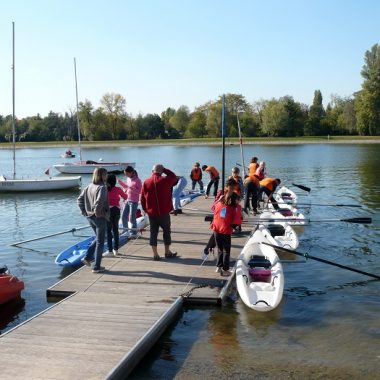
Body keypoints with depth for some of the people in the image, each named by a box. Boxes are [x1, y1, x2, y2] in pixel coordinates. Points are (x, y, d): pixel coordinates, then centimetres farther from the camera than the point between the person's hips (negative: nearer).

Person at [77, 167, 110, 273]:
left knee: (98, 239, 25)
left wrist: (84, 211, 8)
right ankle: (96, 267, 11)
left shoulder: (89, 187, 6)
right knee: (100, 242, 5)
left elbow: (79, 199, 9)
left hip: (90, 217, 7)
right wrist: (97, 211, -19)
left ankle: (87, 258, 17)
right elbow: (100, 200, -34)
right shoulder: (102, 187, -17)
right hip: (100, 218, -7)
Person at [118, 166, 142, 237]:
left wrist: (133, 189, -31)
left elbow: (139, 191, -16)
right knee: (124, 216, 11)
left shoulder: (137, 180, -14)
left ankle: (134, 233, 9)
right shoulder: (128, 179, 7)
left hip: (134, 201, -8)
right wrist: (121, 182, 10)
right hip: (127, 200, 8)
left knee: (132, 217, -3)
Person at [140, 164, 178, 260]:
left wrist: (145, 209, 14)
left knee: (153, 232, 8)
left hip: (151, 212, 2)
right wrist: (164, 169, 7)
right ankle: (167, 252, 23)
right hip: (164, 212, -2)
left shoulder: (146, 182, -1)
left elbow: (143, 198, 3)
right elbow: (174, 177, 9)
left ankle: (155, 254, 7)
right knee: (166, 231, 13)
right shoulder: (164, 180, -10)